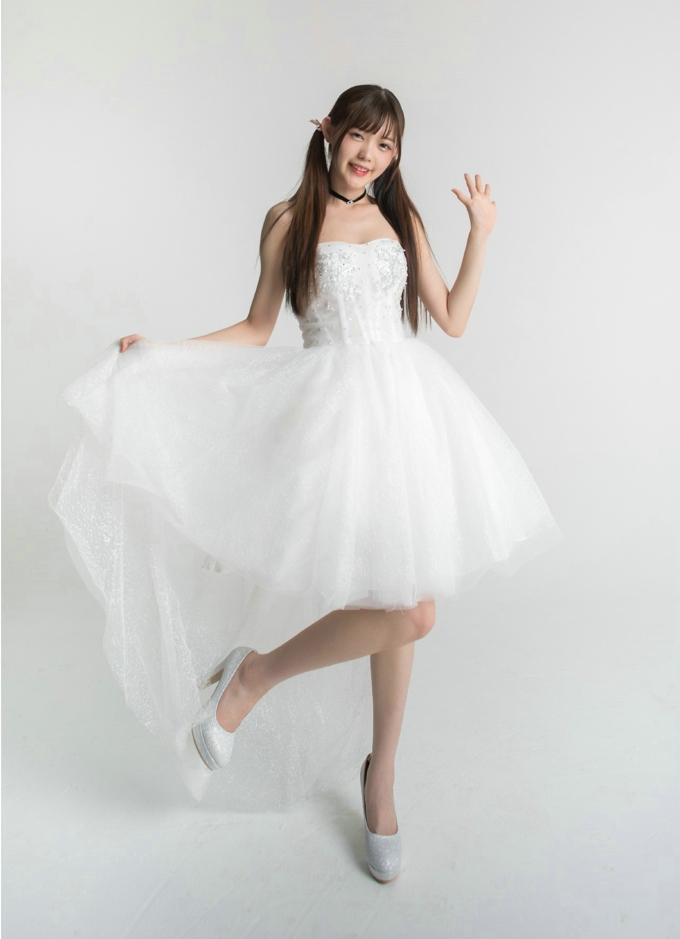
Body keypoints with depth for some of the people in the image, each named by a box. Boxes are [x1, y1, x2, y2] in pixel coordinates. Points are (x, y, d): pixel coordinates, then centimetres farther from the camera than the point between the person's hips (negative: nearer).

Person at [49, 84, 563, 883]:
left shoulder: (402, 219, 15)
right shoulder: (289, 220, 7)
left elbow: (452, 321, 13)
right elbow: (256, 331, 9)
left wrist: (481, 233, 10)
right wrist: (158, 355, 1)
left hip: (410, 406, 4)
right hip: (339, 409, -4)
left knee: (399, 608, 7)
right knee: (406, 615, -16)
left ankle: (380, 774, 28)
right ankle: (254, 674, 8)